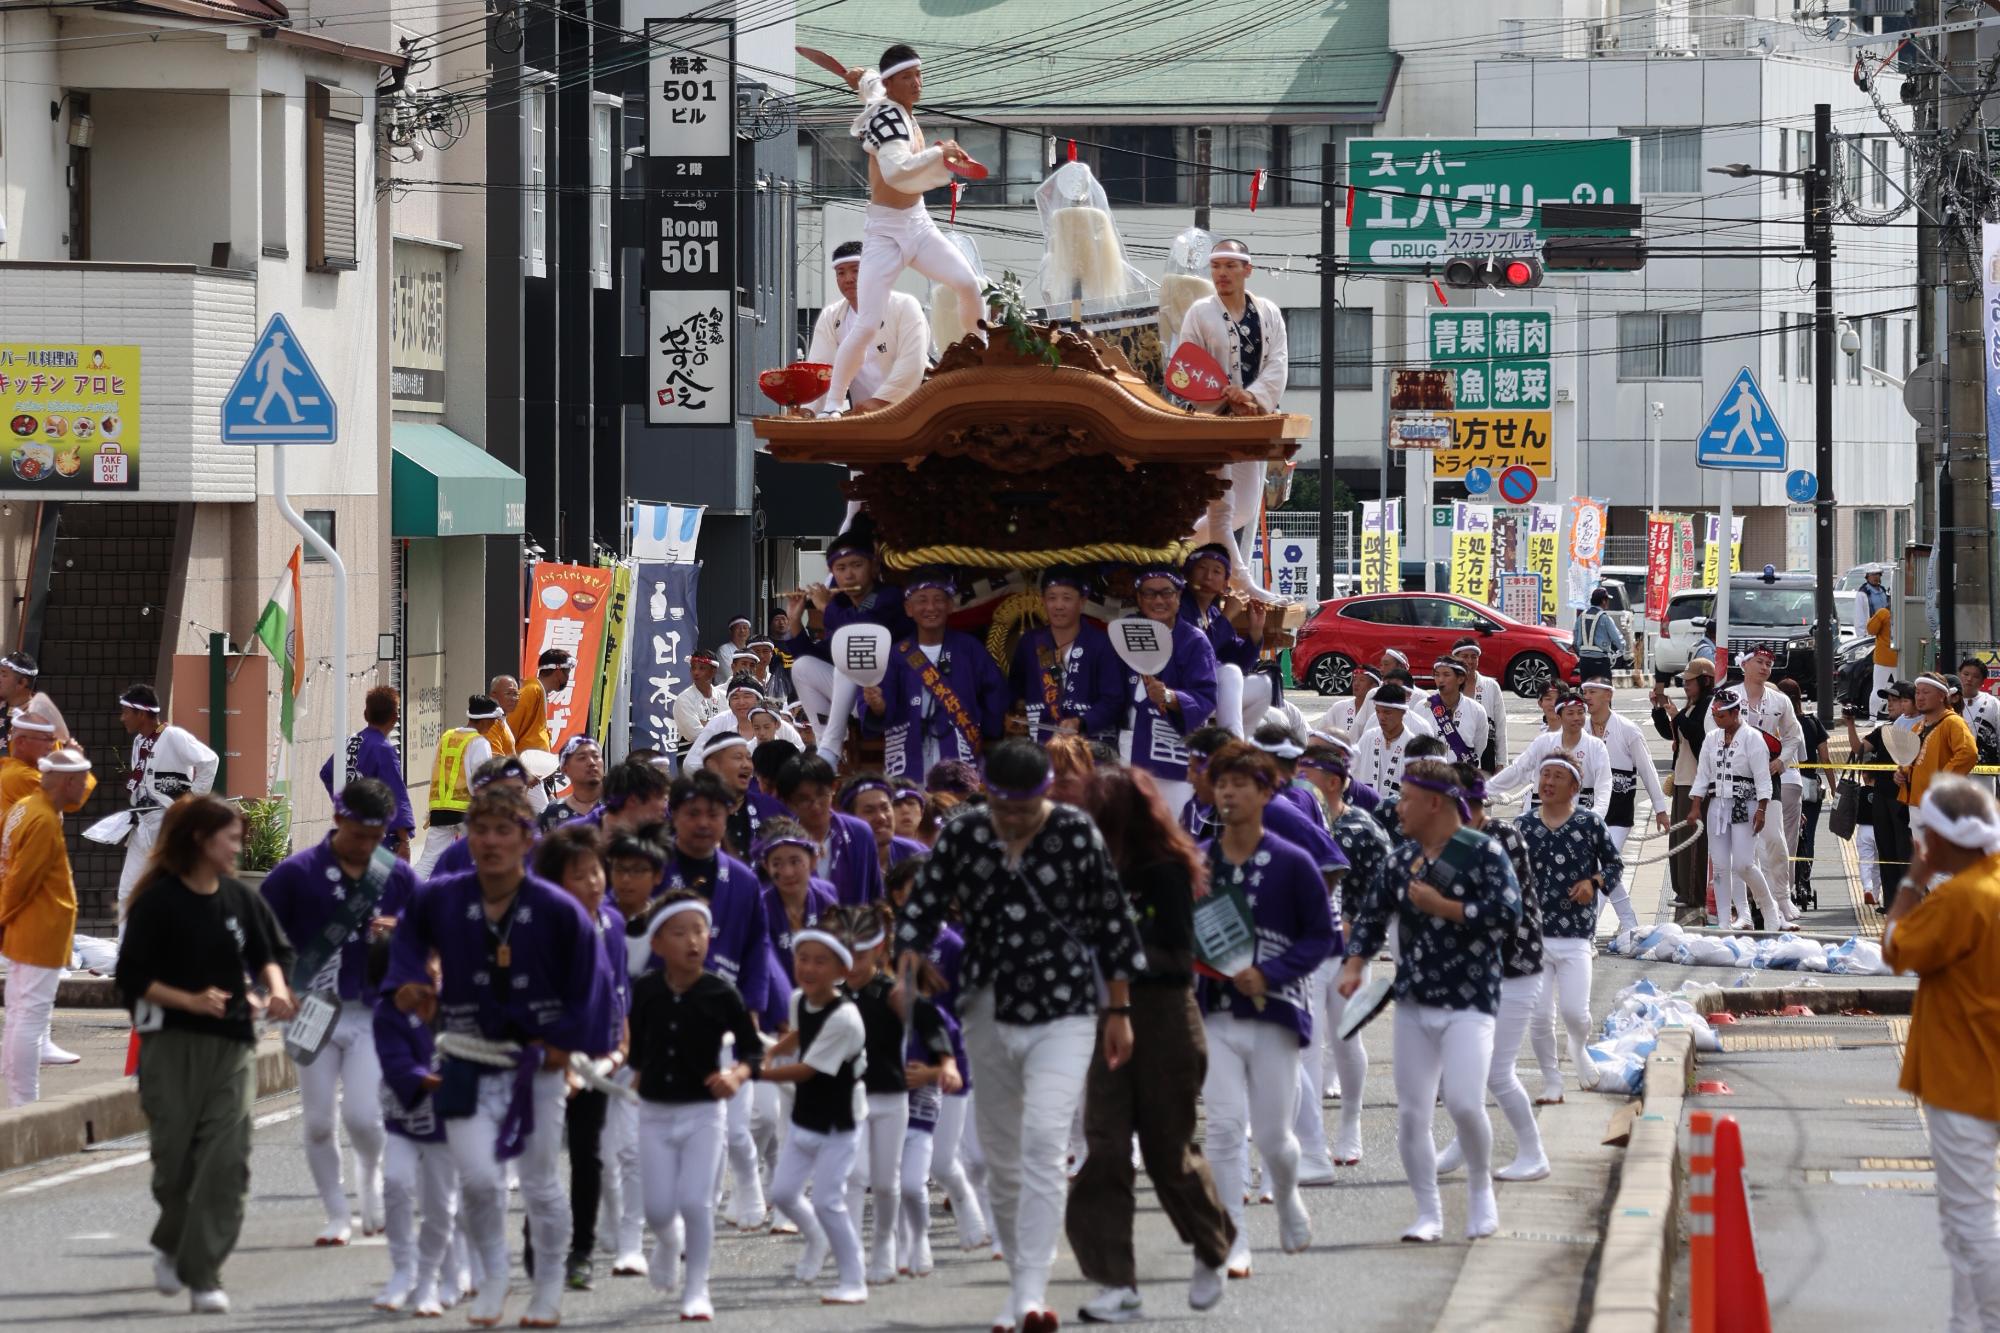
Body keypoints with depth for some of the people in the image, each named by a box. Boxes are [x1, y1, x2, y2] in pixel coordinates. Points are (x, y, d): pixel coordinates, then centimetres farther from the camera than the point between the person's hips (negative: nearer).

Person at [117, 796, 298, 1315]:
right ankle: (171, 1246, 34)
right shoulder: (158, 902, -7)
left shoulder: (240, 898, 5)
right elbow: (133, 978, -7)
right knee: (175, 1156, 5)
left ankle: (201, 1275, -8)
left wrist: (275, 988, -2)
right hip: (171, 1044, -3)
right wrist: (191, 1001, -18)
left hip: (232, 1045, 3)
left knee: (227, 1161, -10)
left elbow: (269, 953, 19)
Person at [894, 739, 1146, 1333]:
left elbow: (1112, 924, 1)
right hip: (989, 1015, 4)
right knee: (1001, 1157, 10)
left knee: (1043, 1142, -19)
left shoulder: (1077, 834, -6)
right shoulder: (962, 836, -1)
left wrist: (1119, 1011, 3)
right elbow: (922, 906, 1)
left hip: (1064, 1016, -4)